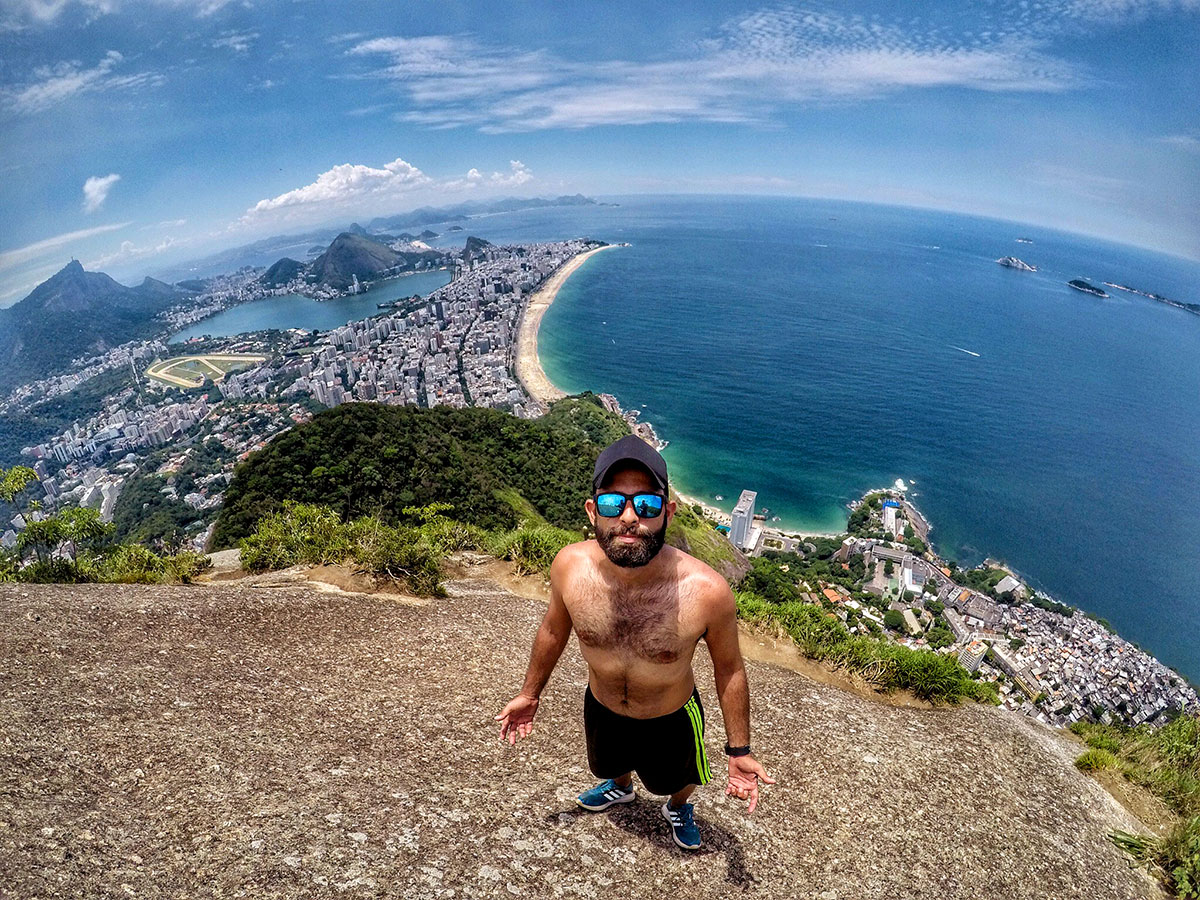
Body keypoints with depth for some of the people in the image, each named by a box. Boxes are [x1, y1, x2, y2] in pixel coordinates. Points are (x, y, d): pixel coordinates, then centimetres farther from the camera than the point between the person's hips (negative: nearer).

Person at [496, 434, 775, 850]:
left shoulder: (707, 591, -37)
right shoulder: (570, 566, -29)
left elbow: (728, 667, -18)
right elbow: (554, 628, -7)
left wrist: (739, 751, -8)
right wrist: (529, 694, 6)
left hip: (671, 720, -2)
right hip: (601, 709, 2)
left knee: (680, 779, 31)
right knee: (610, 765, 35)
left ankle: (678, 807, 68)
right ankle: (621, 786, 73)